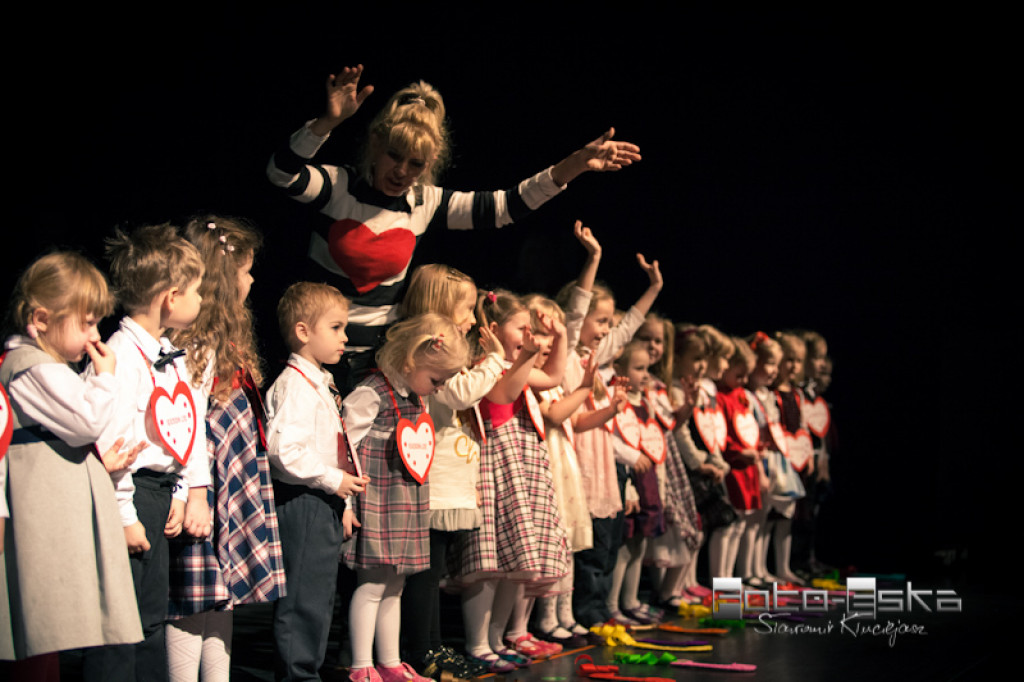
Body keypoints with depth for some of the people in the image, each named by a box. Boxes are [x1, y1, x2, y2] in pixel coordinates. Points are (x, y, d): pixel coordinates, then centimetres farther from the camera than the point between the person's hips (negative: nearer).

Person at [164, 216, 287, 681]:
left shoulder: (226, 341, 15)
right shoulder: (190, 345, -17)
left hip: (233, 491, 10)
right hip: (204, 491, -10)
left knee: (223, 598, 13)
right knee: (195, 602, -5)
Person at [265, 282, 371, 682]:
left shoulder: (320, 383, 17)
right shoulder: (294, 384, -15)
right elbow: (283, 447, -27)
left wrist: (342, 502, 22)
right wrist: (333, 480, -21)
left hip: (324, 503, 10)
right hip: (302, 503, -10)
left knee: (320, 596, 15)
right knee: (303, 596, -6)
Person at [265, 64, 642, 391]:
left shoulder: (425, 202, 1)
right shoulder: (340, 187, -9)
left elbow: (504, 206, 1)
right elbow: (282, 172, -26)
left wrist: (573, 166, -6)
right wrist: (329, 121, -39)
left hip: (378, 350, 3)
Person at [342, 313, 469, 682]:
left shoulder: (417, 398, 13)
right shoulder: (370, 394, -15)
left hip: (406, 506, 9)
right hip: (376, 501, -9)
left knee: (393, 588, 14)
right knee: (372, 585, -5)